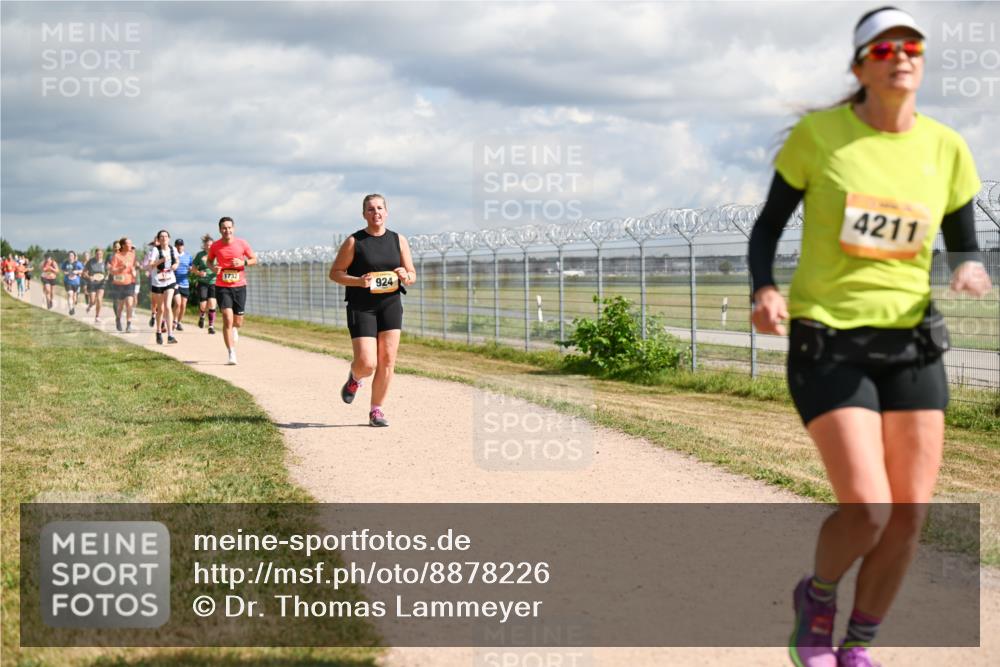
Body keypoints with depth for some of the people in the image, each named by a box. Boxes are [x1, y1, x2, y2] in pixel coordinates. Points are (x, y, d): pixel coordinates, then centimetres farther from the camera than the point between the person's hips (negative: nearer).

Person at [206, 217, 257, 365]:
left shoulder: (242, 244, -3)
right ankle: (231, 354, -10)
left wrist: (243, 262, -14)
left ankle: (234, 329, 50)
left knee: (238, 322, 10)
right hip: (222, 287, -1)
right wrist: (213, 268, -7)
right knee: (227, 320, -14)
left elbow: (254, 259, 6)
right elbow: (209, 260, 15)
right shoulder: (215, 246, -3)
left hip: (239, 286, 1)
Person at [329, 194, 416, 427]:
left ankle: (376, 411, 9)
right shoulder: (354, 242, -3)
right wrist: (358, 281, -18)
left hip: (390, 305, 3)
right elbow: (335, 272, -1)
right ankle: (354, 378, 26)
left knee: (387, 360, -3)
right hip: (361, 307, -3)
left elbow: (412, 276, 12)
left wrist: (405, 277, -12)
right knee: (366, 364, -11)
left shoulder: (399, 240, 7)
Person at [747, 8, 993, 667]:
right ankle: (817, 595, 18)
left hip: (912, 343, 4)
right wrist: (764, 289, -18)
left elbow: (965, 247, 11)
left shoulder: (945, 148, 2)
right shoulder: (818, 133, -7)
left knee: (910, 515, 1)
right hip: (827, 342, -4)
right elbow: (769, 224, 1)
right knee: (868, 509, -16)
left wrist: (970, 270, -12)